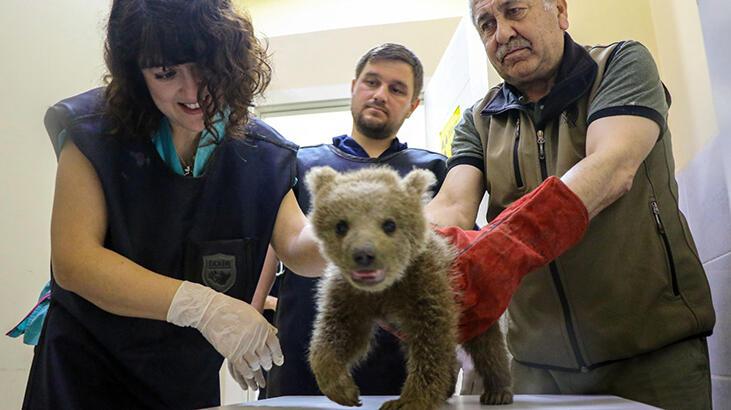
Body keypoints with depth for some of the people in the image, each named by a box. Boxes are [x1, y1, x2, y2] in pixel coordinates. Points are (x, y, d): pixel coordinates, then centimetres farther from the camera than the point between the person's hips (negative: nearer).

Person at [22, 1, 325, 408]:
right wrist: (199, 304, -37)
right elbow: (72, 260, -24)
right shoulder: (95, 133, -16)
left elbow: (298, 246, -19)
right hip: (88, 370, -3)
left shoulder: (261, 155, -9)